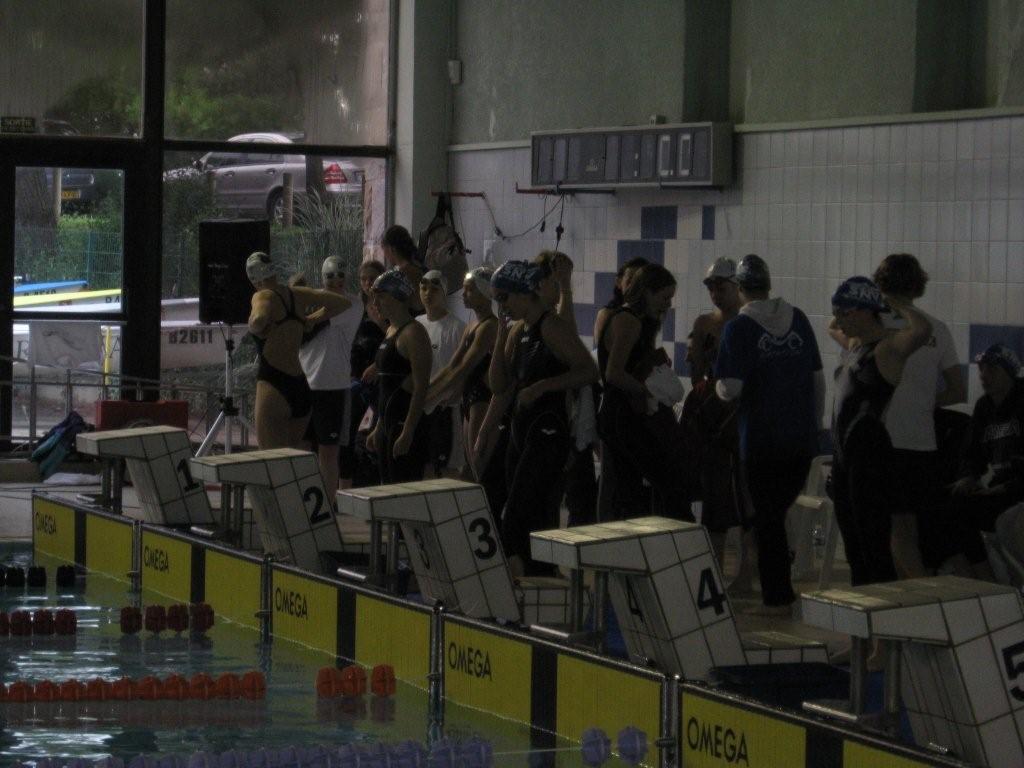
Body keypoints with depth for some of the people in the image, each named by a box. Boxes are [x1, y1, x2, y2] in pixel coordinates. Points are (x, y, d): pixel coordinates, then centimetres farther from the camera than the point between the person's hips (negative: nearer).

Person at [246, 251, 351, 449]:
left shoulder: (264, 297, -6)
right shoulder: (296, 295, 12)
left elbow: (259, 319, -30)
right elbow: (344, 302, 18)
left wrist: (254, 328, -8)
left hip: (274, 386, -7)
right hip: (301, 387, 7)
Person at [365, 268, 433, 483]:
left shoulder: (413, 333, -12)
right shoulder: (391, 330, 17)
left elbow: (420, 387, -18)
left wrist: (407, 433, -23)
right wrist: (378, 429, 22)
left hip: (406, 423, -10)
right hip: (389, 423, 10)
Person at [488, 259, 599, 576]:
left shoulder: (552, 327, -10)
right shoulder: (518, 331, 15)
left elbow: (589, 371, -15)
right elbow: (499, 386, 13)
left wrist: (541, 386, -21)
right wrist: (500, 337, 6)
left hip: (547, 432, -9)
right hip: (521, 431, 9)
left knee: (514, 524, -15)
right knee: (539, 524, 9)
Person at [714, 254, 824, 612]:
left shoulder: (738, 328, -11)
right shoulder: (798, 319, 5)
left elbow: (731, 388, -19)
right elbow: (819, 379, 10)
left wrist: (718, 387, 4)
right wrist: (815, 423, 20)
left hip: (761, 441, -5)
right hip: (802, 437, 5)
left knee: (767, 518, 6)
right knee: (779, 512, 18)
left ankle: (777, 598, 8)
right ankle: (782, 591, 22)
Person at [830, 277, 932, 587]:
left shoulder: (888, 346, -12)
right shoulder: (854, 344, 15)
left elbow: (922, 330, -32)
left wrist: (899, 305, -17)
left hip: (871, 455, -9)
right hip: (845, 454, 9)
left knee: (874, 550, -9)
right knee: (854, 549, 14)